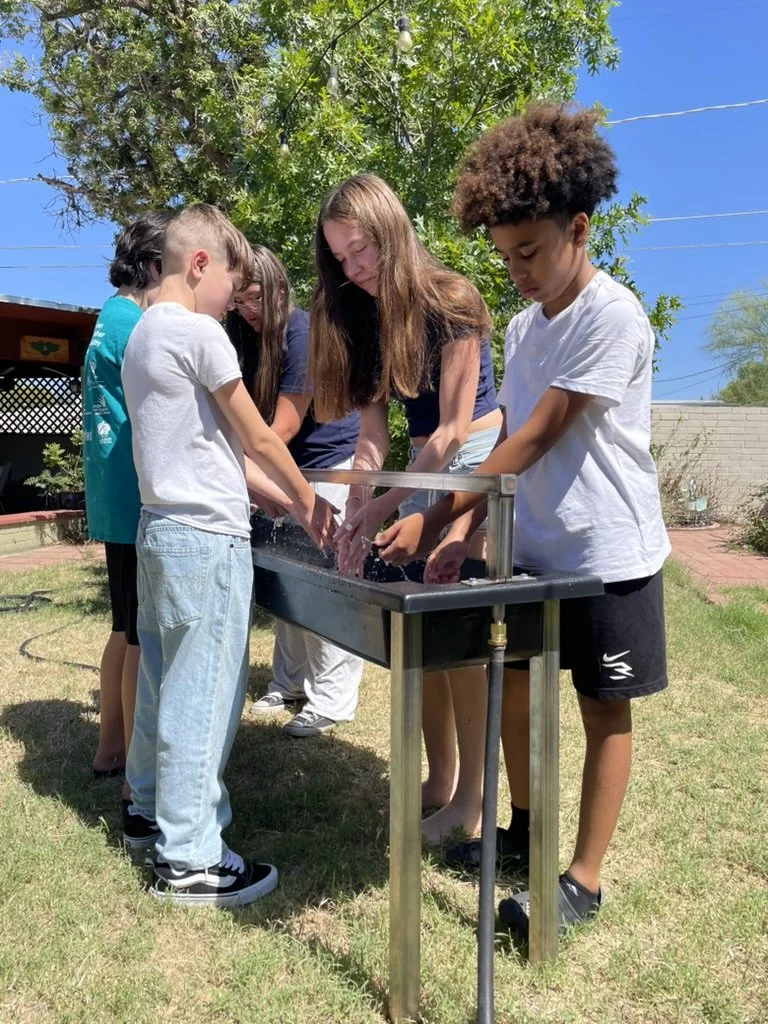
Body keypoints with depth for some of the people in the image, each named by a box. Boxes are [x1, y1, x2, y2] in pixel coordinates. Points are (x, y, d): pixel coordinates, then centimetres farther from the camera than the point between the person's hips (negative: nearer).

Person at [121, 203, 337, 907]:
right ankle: (189, 860, 9)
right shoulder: (199, 333, -13)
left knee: (164, 682, 19)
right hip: (207, 538, -10)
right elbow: (257, 439, -7)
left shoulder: (143, 333, 16)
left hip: (164, 528, 10)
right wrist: (308, 500, 8)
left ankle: (150, 812, 34)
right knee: (203, 695, -2)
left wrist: (286, 502, 11)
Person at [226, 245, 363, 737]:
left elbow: (286, 423, -20)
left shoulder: (303, 333, -19)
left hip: (334, 461, -7)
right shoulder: (245, 336, 4)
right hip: (288, 464, 8)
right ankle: (290, 683, 19)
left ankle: (332, 698, 1)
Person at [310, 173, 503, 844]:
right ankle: (439, 781, 17)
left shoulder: (449, 302, -15)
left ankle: (472, 795, 6)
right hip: (420, 466, 7)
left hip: (476, 461, -6)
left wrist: (385, 505, -22)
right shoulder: (359, 317, 4)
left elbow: (454, 426, -18)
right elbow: (372, 431, -2)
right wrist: (355, 512, -15)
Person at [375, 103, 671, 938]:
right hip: (532, 548, 8)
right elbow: (508, 440, 6)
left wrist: (434, 516, -19)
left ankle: (583, 881, 18)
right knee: (511, 686, 14)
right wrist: (465, 528, -7)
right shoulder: (522, 327, 8)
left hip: (607, 553, -7)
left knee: (604, 710, 5)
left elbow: (534, 439, -20)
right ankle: (524, 832, 35)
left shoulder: (611, 315, -17)